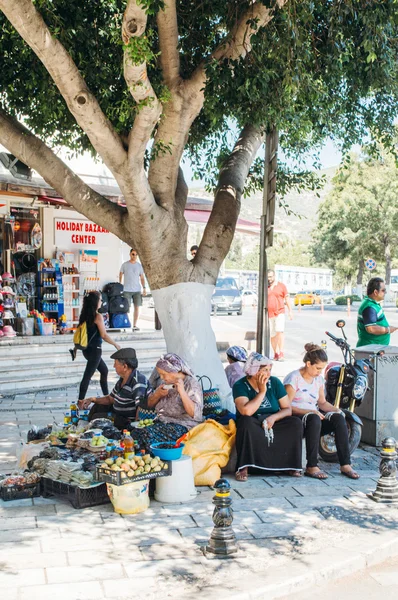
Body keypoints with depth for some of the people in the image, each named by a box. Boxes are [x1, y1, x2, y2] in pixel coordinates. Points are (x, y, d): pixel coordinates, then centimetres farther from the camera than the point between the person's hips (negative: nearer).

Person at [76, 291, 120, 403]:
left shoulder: (85, 315, 6)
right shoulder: (98, 316, -16)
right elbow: (104, 335, -17)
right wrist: (116, 345, -7)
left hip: (87, 349, 9)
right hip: (95, 350, -9)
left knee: (104, 370, 21)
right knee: (87, 376, -3)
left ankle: (106, 396, 30)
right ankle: (81, 401, 2)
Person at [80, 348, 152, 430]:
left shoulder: (138, 382, -28)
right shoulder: (122, 380, 4)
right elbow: (111, 398, 17)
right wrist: (92, 399, 6)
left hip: (130, 421, -10)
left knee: (97, 417, -7)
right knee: (97, 407, 20)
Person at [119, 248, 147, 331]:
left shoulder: (139, 265, 9)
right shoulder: (125, 265, 2)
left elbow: (142, 278, 12)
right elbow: (120, 276, 7)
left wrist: (144, 288, 3)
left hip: (137, 290, 3)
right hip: (127, 290, -3)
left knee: (137, 307, 0)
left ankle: (134, 325, 7)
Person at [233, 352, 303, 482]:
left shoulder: (275, 382, 0)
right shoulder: (240, 386, -11)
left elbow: (288, 409, -1)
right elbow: (246, 411, -27)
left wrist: (273, 417, -20)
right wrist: (262, 392, -22)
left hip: (273, 424, 4)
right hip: (253, 426, -3)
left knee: (295, 423, -21)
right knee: (246, 422, -35)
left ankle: (290, 466, -11)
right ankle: (243, 468, -32)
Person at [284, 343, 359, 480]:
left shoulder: (319, 379, 13)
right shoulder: (294, 378, -10)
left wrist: (336, 409, -3)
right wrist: (310, 411, -25)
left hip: (314, 417, 6)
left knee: (339, 418, -21)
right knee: (314, 419, -38)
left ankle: (345, 465, -24)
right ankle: (312, 467, -36)